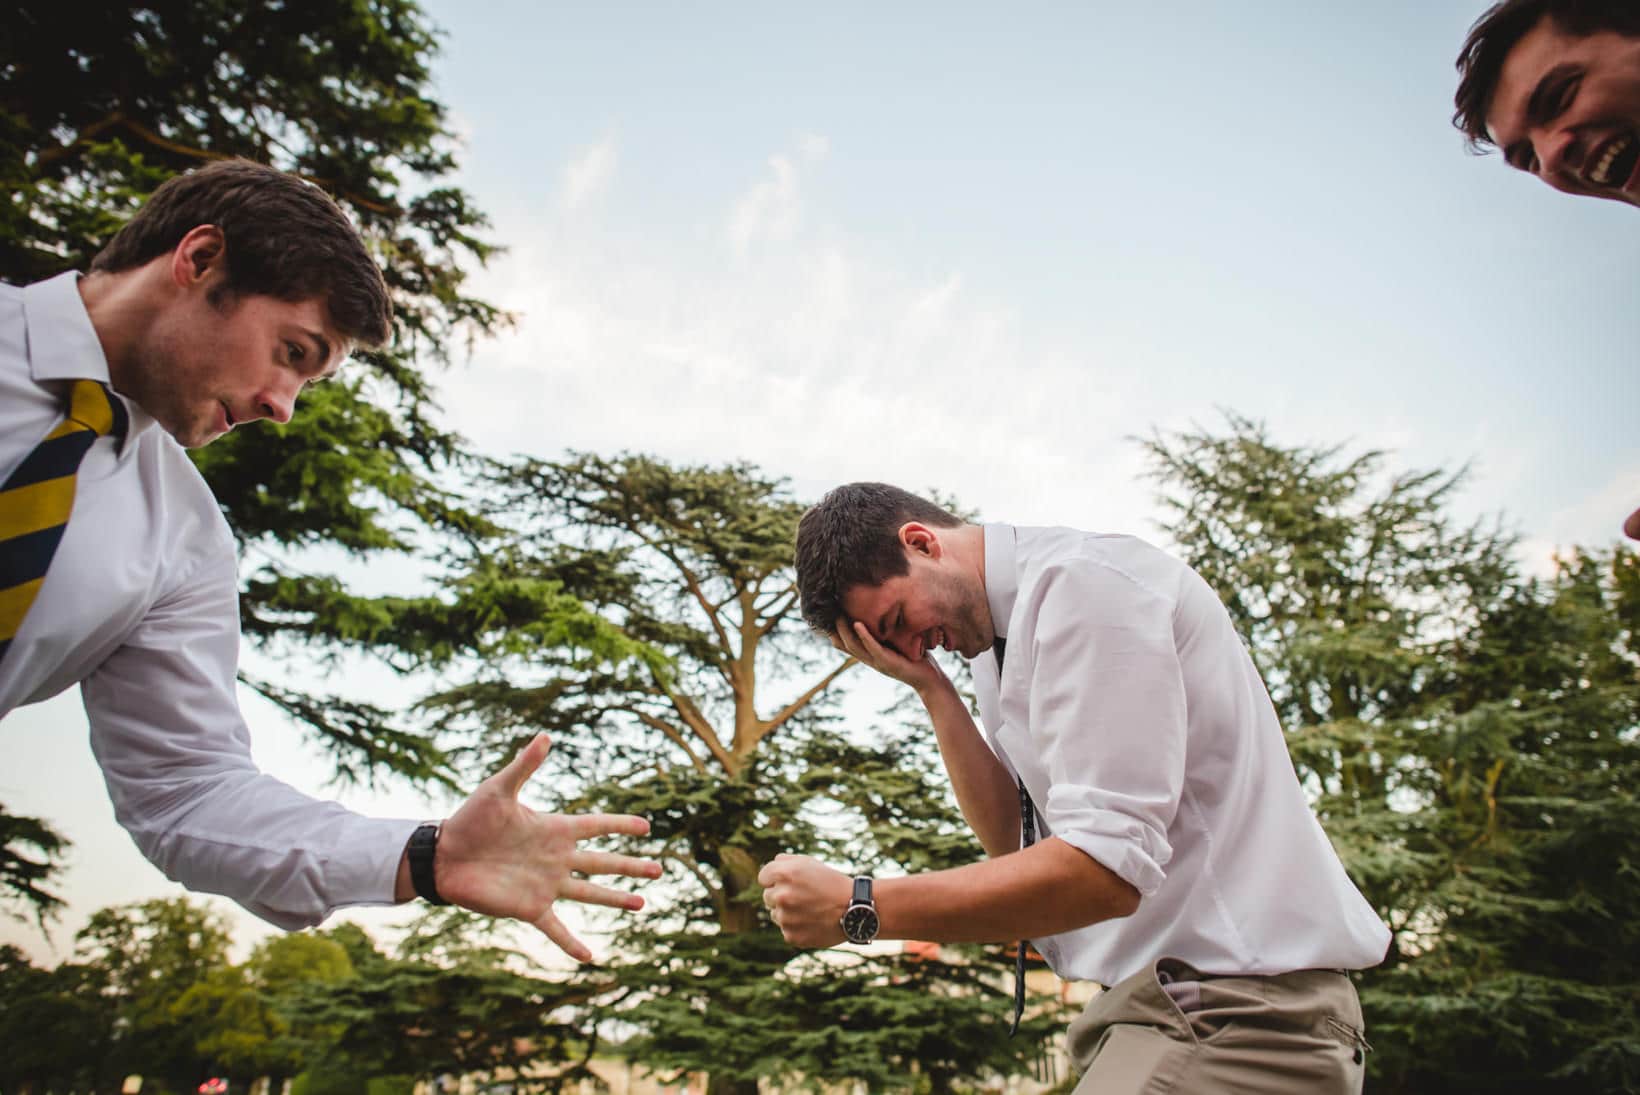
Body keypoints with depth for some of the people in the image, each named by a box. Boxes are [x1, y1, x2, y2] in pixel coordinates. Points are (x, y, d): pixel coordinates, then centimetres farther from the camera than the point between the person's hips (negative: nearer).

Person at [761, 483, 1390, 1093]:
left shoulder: (1084, 582, -17)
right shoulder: (999, 643, 11)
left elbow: (1106, 867, -23)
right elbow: (1015, 843, 7)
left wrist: (858, 908, -20)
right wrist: (930, 686, -1)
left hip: (1232, 1001, -9)